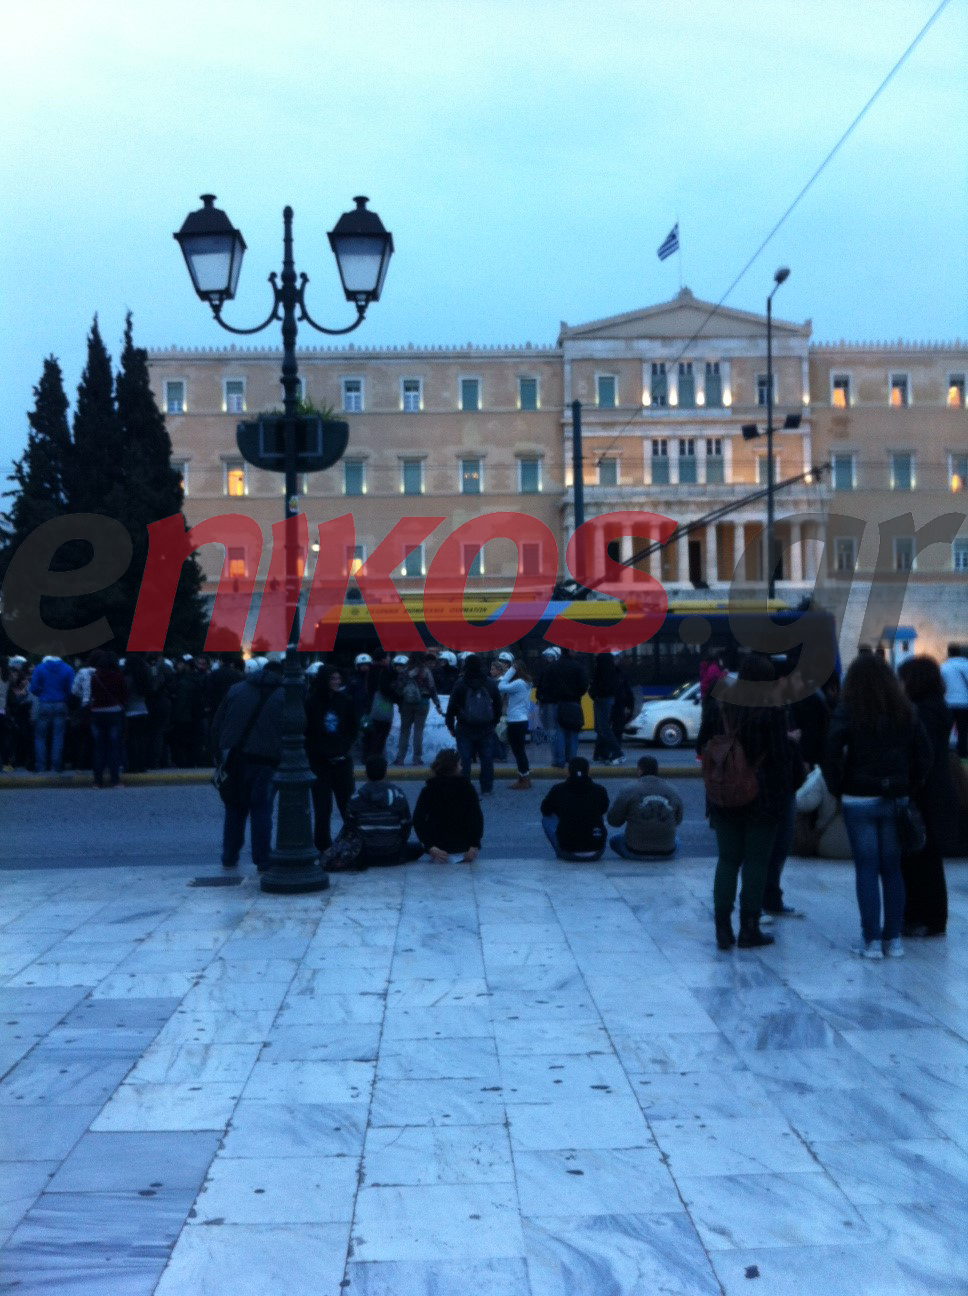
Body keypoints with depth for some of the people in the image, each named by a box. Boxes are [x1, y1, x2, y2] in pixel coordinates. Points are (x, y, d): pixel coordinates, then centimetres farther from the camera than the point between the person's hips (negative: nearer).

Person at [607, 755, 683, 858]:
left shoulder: (628, 790, -8)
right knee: (675, 837, 37)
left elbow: (613, 820, -1)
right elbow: (677, 821, 17)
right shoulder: (673, 791, 3)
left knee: (614, 840, 27)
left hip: (636, 852, -3)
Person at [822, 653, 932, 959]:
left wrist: (837, 788, -2)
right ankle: (893, 938, 12)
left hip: (859, 800, -3)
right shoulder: (904, 712, 3)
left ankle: (872, 940, 2)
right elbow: (924, 753, 4)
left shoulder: (847, 712, -7)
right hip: (896, 800, 3)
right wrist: (910, 786, 12)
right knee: (892, 869, 9)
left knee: (866, 870, 1)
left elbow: (831, 755, -15)